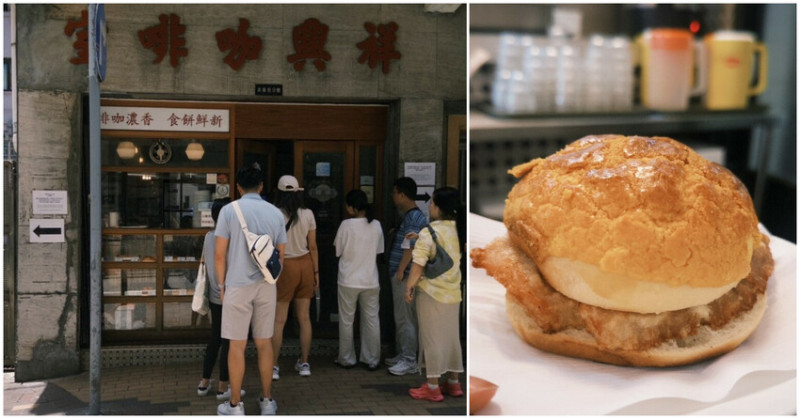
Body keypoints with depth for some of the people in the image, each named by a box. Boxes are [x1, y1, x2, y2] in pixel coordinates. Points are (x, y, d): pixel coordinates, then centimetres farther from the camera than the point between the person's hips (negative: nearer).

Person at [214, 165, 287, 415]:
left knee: (237, 345, 5)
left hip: (238, 286, -3)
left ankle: (236, 405, 12)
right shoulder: (275, 213, 4)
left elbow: (219, 255, -6)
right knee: (264, 343, 12)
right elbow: (280, 256, 8)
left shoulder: (229, 210, -6)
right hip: (266, 286, 3)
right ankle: (267, 401, 19)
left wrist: (221, 285, 6)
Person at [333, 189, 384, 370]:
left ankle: (346, 359, 17)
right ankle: (372, 360, 14)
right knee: (371, 320, 10)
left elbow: (337, 252, -4)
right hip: (370, 280, 3)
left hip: (349, 280, -3)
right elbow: (378, 251, 7)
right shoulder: (376, 225, -2)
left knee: (346, 321, 10)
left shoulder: (346, 225, -13)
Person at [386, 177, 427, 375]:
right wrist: (395, 233, 16)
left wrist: (400, 271, -21)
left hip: (405, 276, -11)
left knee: (405, 318, -7)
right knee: (401, 317, 16)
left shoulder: (414, 217, -17)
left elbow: (411, 247, -22)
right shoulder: (409, 216, 15)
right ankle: (402, 355, 24)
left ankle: (409, 361, -3)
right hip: (401, 275, 11)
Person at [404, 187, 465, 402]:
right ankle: (453, 382, 23)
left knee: (432, 337, 0)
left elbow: (419, 263, -19)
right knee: (451, 336, 14)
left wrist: (410, 286, -8)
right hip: (453, 291, 6)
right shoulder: (459, 229, 4)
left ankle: (432, 387, 5)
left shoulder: (429, 232, -16)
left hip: (431, 291, -6)